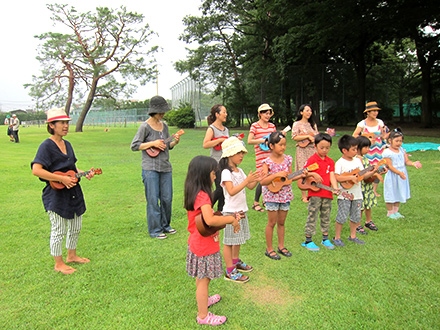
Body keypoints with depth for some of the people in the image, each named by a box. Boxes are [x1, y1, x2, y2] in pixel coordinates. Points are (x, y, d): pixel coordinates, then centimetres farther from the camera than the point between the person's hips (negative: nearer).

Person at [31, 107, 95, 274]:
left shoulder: (67, 144, 11)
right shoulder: (46, 146, -14)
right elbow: (36, 170, -24)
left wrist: (84, 173, 2)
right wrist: (62, 179, -26)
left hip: (73, 192, 8)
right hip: (56, 194, -8)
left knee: (75, 228, 18)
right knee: (59, 231, 4)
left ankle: (71, 256, 37)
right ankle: (58, 264, 22)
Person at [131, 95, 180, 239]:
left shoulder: (164, 125, 12)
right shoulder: (145, 126, -7)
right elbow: (134, 146, -8)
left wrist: (174, 142, -3)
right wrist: (153, 143, -16)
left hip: (165, 167, 6)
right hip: (150, 168, -6)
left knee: (167, 198, 10)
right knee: (153, 200, 0)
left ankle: (165, 226, 27)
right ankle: (155, 230, 12)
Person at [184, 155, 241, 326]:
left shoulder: (196, 193, 3)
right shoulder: (202, 196, -29)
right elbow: (210, 220, -42)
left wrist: (229, 218, 1)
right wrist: (231, 219, -28)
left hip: (197, 243, 9)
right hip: (205, 246, -9)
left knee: (201, 277, 27)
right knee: (204, 279, 7)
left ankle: (203, 299, 48)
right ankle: (203, 315, 23)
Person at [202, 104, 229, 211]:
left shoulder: (226, 129, 17)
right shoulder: (211, 128, -6)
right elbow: (205, 145, -20)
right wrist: (220, 140, -18)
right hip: (216, 163, -7)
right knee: (220, 188, -11)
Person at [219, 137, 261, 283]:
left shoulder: (240, 171, 9)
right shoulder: (226, 172, -17)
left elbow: (250, 187, 13)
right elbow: (231, 191, -28)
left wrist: (256, 180, -7)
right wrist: (247, 180, -32)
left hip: (241, 209, 9)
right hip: (231, 211, -8)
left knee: (238, 238, 20)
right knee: (229, 241, 1)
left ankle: (236, 262, 38)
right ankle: (230, 272, 9)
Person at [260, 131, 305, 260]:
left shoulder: (287, 159, 2)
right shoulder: (267, 162, -13)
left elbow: (289, 177, 10)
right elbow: (262, 181, -20)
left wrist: (300, 176, -6)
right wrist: (276, 175, -28)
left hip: (285, 194, 5)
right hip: (272, 195, -4)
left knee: (281, 222, 15)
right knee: (272, 222, 4)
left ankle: (281, 246, 30)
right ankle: (269, 249, 18)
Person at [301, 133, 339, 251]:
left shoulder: (330, 161, 10)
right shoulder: (311, 160, -5)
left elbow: (332, 175, -1)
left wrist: (335, 188, -17)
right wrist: (313, 174, -23)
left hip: (327, 194, 5)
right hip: (315, 193, -5)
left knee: (326, 216, 14)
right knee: (312, 216, -2)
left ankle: (325, 239, 28)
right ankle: (308, 241, 8)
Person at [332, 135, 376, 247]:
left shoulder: (357, 160, 7)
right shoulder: (340, 163, -13)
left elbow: (363, 175, 11)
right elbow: (337, 177, -22)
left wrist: (372, 172, -4)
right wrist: (351, 177, -23)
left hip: (357, 194, 6)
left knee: (356, 217, 14)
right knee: (342, 217, -3)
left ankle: (353, 236, 30)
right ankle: (337, 237, 12)